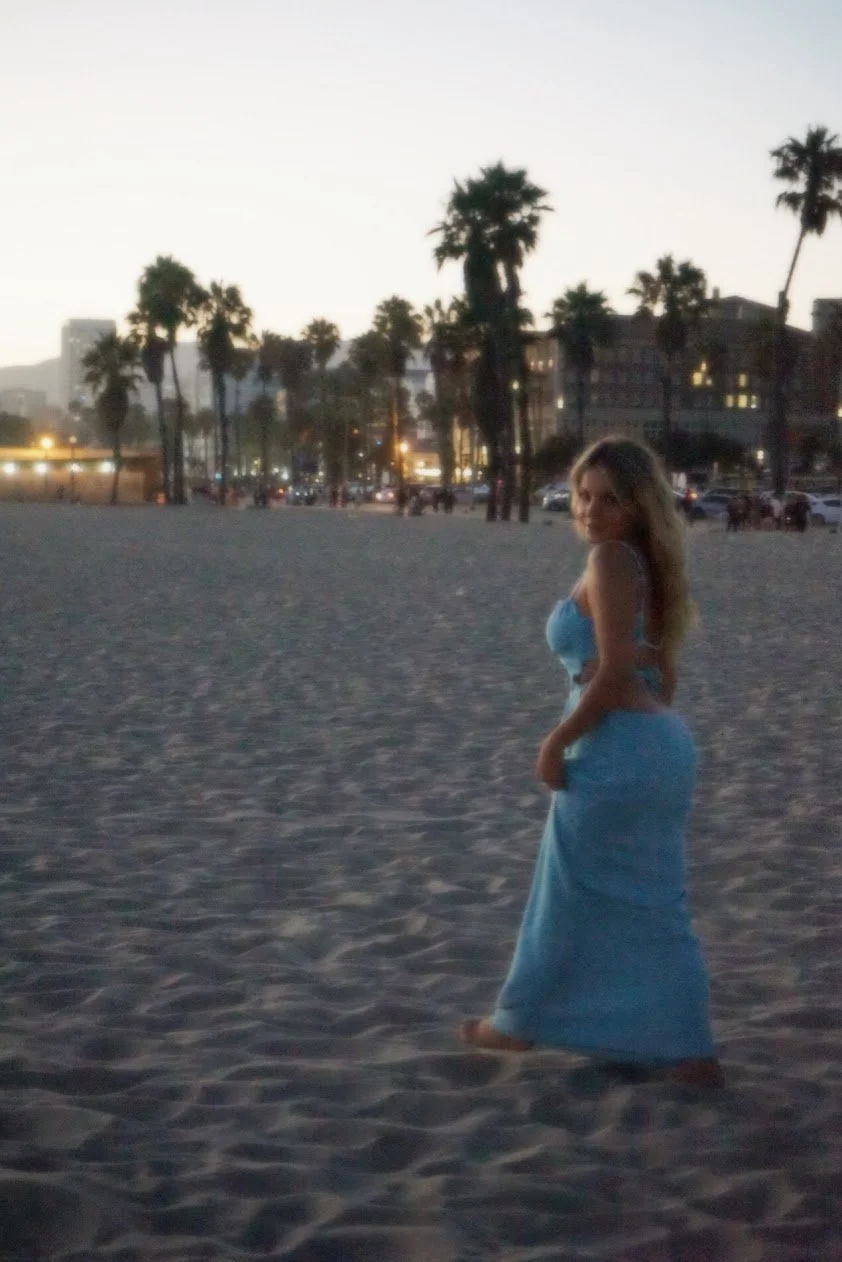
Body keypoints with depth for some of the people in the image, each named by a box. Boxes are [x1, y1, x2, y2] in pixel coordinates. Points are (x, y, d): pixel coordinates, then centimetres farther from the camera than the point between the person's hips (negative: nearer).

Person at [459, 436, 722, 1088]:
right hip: (664, 746, 9)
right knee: (656, 905, 13)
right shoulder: (644, 564, 16)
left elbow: (615, 672, -19)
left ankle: (519, 1024, 23)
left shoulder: (610, 559, -12)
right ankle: (689, 1053, 15)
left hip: (617, 750, -9)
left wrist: (556, 742, -11)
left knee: (570, 898, 7)